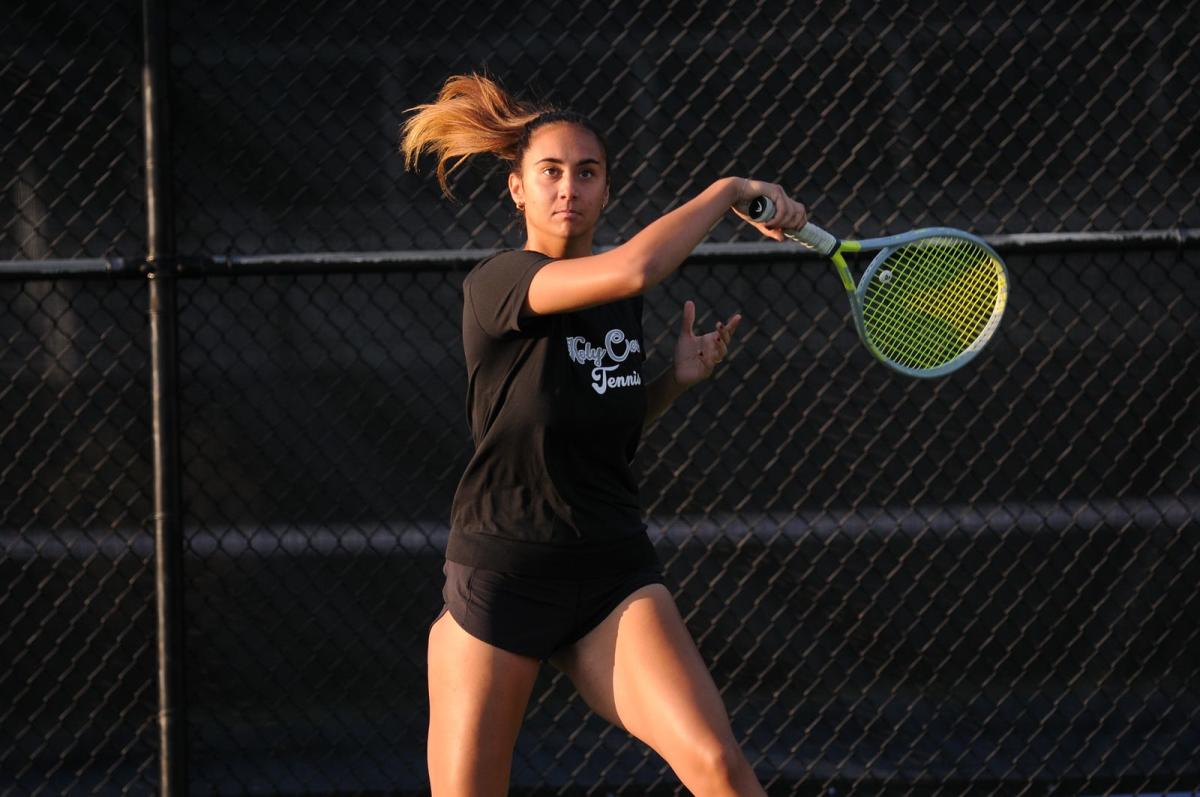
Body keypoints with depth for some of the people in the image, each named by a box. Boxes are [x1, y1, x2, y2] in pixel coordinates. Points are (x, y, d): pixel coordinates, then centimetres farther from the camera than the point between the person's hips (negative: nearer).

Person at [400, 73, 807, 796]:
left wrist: (677, 380, 4)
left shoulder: (619, 298, 9)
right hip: (503, 573, -5)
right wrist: (729, 191, -18)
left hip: (614, 575, 5)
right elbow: (634, 269, -31)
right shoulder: (497, 284, -13)